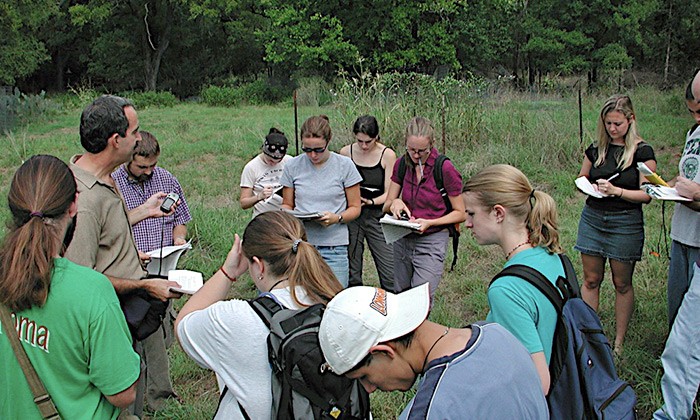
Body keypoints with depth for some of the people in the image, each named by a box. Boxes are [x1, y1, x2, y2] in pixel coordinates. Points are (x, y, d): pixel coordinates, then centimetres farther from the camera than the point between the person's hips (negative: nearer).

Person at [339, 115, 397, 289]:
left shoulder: (387, 155, -3)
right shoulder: (346, 153, 3)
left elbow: (389, 193, -3)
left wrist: (370, 201, -21)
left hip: (376, 215, -2)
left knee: (390, 274, -6)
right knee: (350, 274, 6)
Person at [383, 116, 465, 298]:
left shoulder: (445, 168, -14)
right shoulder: (402, 164, 0)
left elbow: (460, 213, -7)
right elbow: (386, 206, 6)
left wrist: (430, 223, -21)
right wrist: (394, 203, -17)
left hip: (432, 242, -5)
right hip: (402, 240, 5)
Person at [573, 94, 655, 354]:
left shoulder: (642, 152, -7)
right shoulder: (596, 149, 6)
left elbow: (647, 195, -10)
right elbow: (581, 178, 17)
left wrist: (616, 190, -23)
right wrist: (588, 185, -5)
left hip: (626, 223, -4)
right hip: (592, 217, 4)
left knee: (622, 283, 7)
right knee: (591, 280, 8)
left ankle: (619, 341, 18)